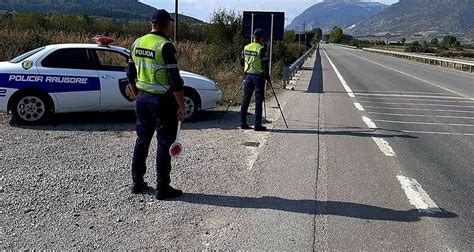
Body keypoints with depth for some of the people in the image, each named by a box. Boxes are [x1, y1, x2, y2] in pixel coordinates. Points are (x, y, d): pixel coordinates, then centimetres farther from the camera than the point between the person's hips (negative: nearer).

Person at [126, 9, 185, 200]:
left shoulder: (138, 43, 6)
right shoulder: (165, 46, -17)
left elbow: (131, 74, 13)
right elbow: (175, 80, -19)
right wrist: (181, 106, -13)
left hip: (142, 98, 7)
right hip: (163, 101, -7)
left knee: (142, 140, 17)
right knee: (164, 144, 2)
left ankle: (137, 182, 24)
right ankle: (162, 188, 8)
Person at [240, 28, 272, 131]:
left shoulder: (246, 48, 7)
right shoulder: (261, 49, -11)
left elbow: (242, 63, 14)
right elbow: (265, 66, -14)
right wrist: (268, 80, -10)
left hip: (248, 76, 5)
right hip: (258, 77, -5)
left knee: (246, 100, 9)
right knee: (258, 101, -1)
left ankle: (243, 123, 11)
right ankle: (257, 125, -1)